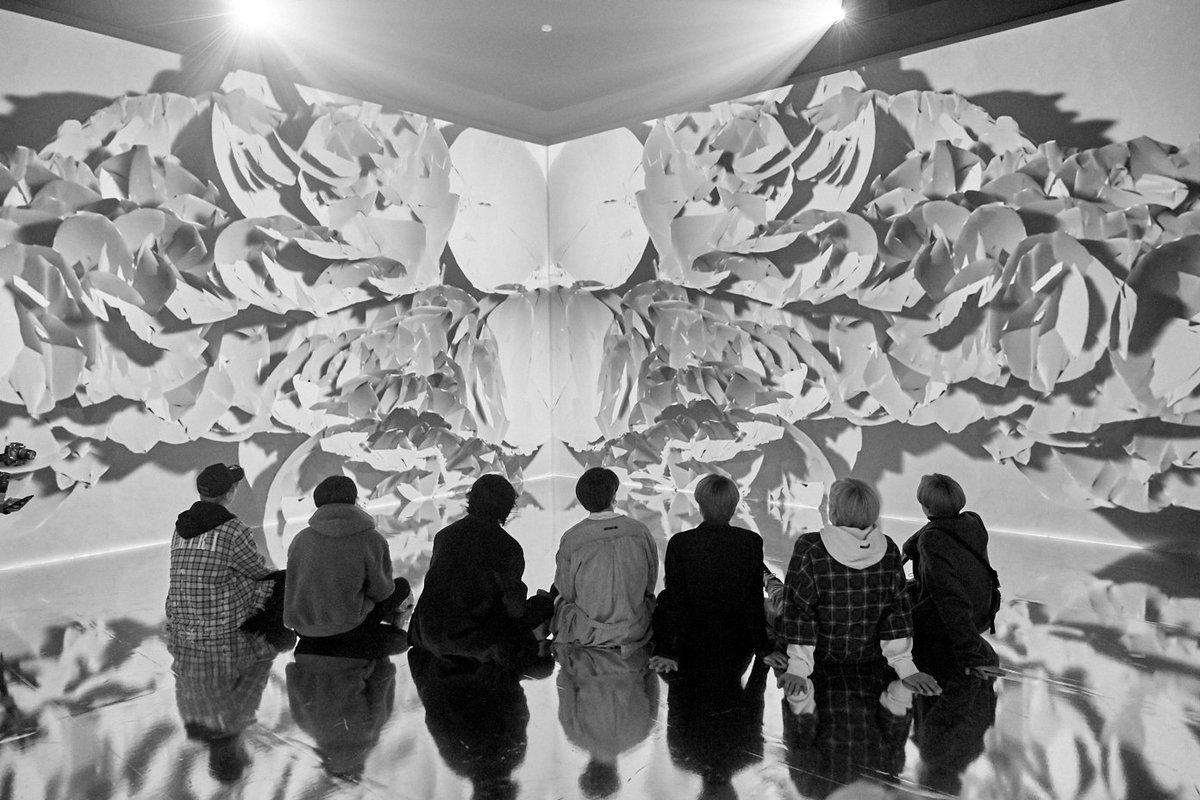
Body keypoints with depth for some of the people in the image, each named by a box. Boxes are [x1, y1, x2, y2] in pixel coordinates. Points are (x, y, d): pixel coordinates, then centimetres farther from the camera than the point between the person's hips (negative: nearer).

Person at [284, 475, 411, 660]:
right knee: (401, 585, 18)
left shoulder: (301, 538, -4)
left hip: (302, 627, 6)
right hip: (344, 628, -5)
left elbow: (296, 581, 9)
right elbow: (380, 590, -7)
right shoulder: (372, 540, -14)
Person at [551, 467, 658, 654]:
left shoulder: (571, 538, -17)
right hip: (635, 630, 2)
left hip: (587, 634, -1)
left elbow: (567, 593, -7)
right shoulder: (640, 531, -11)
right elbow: (650, 584, 0)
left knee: (557, 602, 25)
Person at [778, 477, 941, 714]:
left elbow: (800, 611, -17)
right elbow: (897, 610, -4)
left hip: (822, 658, -4)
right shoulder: (888, 550, -9)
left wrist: (798, 668, -13)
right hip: (870, 658, 4)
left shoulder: (808, 549, -20)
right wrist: (906, 668, 0)